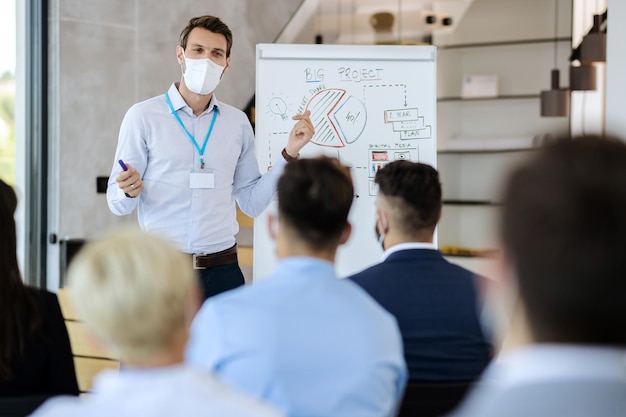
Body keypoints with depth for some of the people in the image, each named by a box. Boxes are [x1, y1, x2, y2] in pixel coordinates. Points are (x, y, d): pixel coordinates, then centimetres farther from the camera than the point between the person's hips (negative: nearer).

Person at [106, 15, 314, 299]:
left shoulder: (238, 123, 9)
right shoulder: (143, 116, -3)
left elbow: (252, 202, 9)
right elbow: (117, 203, -3)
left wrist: (289, 154, 2)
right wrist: (129, 191, -24)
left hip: (222, 272, 3)